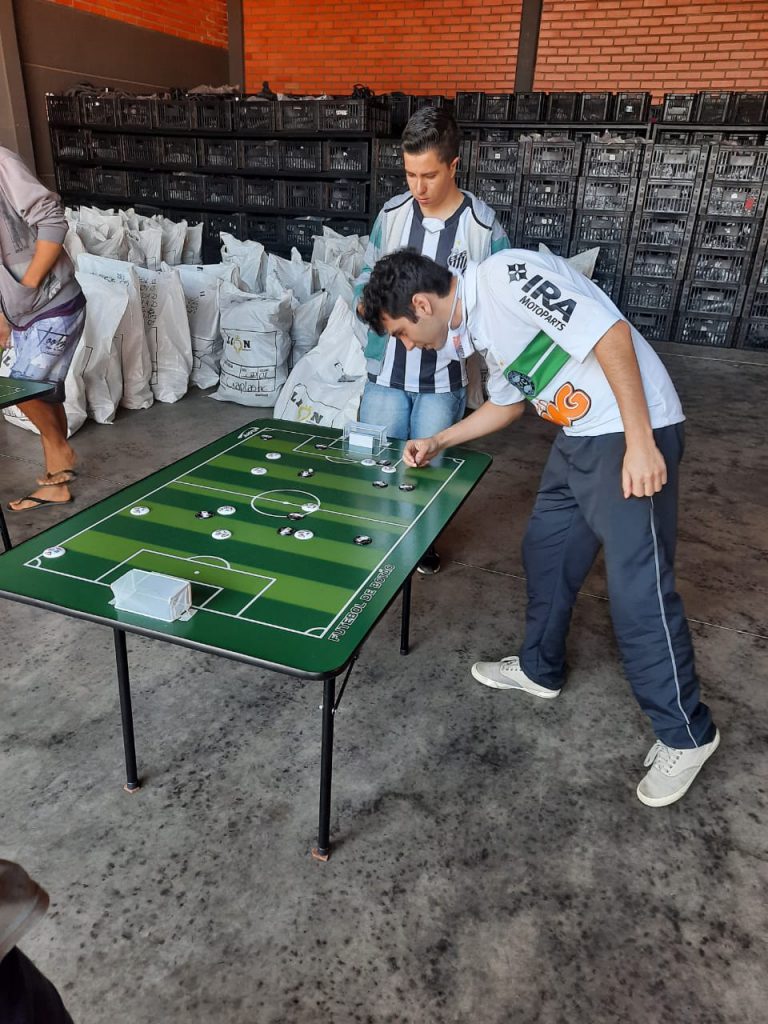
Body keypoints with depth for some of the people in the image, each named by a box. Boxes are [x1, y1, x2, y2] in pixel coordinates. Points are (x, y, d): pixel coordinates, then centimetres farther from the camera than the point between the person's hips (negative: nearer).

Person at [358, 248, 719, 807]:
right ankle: (539, 667, 39)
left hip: (633, 434, -10)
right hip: (580, 437, 10)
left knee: (638, 589, -6)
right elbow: (508, 402, 25)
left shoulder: (506, 276, -18)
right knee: (545, 551, 18)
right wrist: (437, 443, 21)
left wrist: (640, 442, -25)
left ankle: (687, 733, 13)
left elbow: (611, 333, -24)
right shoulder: (477, 324, 11)